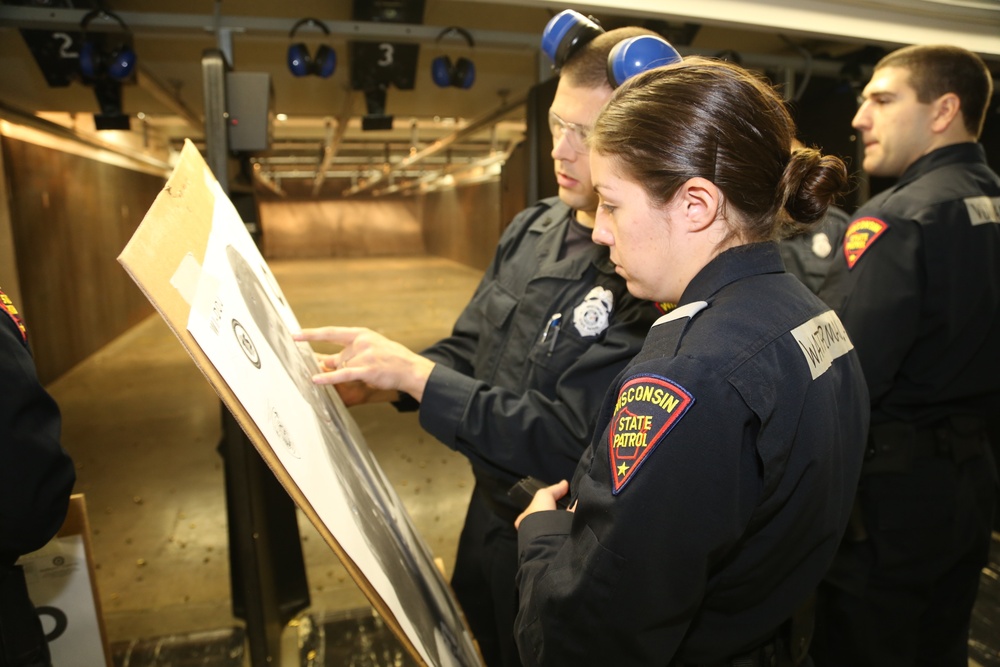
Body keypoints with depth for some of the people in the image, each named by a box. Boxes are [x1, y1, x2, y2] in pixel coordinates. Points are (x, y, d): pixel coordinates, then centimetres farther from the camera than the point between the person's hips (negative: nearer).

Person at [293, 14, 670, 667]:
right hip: (490, 515, 7)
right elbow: (468, 350, 5)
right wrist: (380, 378, -11)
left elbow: (569, 441, -30)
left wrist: (417, 374, -30)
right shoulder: (531, 229, -3)